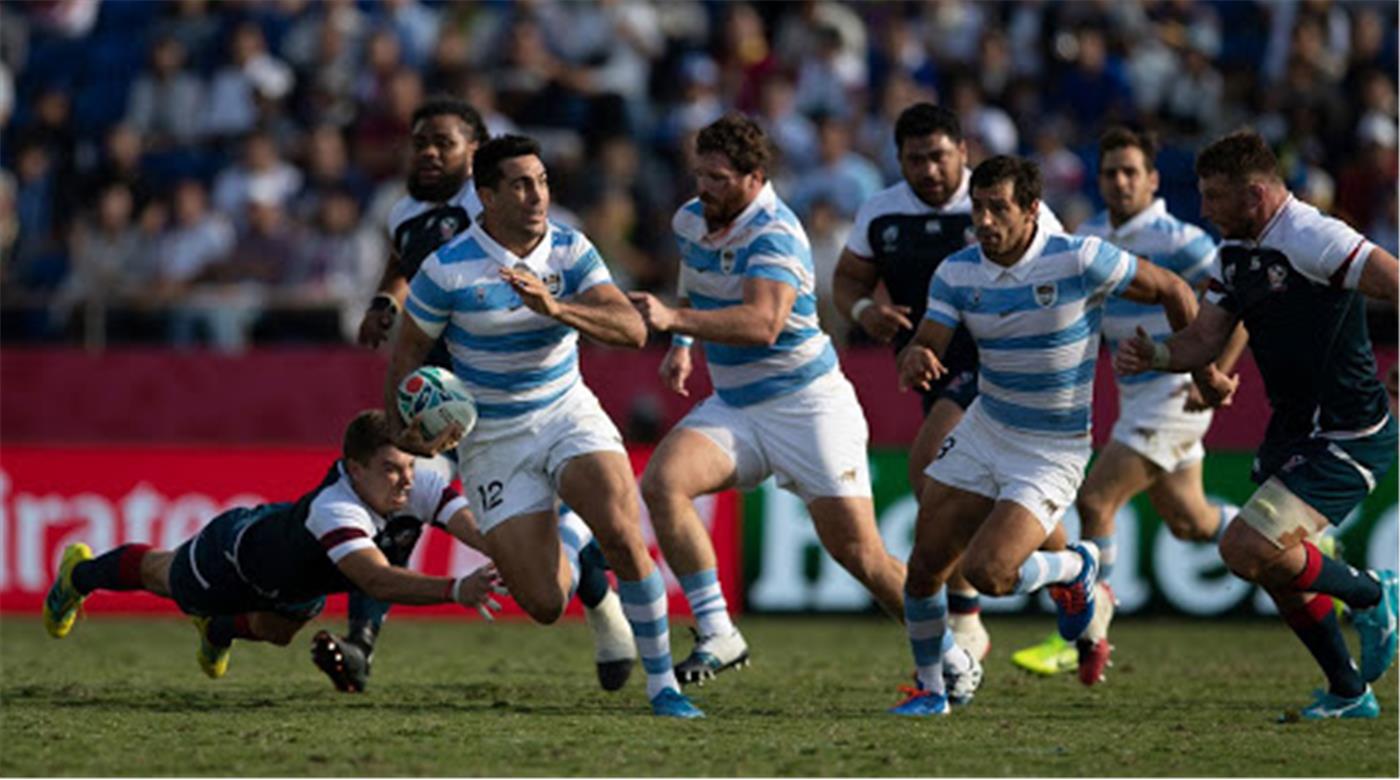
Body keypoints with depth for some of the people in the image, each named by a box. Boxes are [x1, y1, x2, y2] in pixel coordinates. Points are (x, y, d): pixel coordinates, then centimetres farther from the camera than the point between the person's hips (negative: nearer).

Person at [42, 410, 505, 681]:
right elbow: (377, 580, -64)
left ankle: (220, 630, 67)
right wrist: (456, 591, -76)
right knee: (161, 576, 28)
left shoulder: (420, 487, -34)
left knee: (275, 632, 33)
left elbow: (481, 531, -43)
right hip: (234, 551, -4)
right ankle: (79, 575, 60)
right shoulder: (333, 510, -51)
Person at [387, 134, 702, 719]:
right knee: (545, 605, -9)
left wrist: (555, 307, -33)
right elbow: (409, 350, -1)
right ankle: (564, 556, 32)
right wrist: (404, 425, -18)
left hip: (567, 413, 2)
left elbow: (632, 329, -17)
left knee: (622, 533, -26)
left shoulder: (570, 251, -6)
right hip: (492, 443, -2)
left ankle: (663, 685, -11)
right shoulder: (448, 269, -14)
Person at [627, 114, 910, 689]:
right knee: (661, 482, -20)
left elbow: (764, 322, -39)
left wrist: (674, 319, -47)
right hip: (732, 406, 7)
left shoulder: (774, 235, -21)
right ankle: (717, 635, -17)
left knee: (858, 553, -7)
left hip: (807, 405, -7)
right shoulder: (690, 221, 3)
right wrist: (682, 345, 16)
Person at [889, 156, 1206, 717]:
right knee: (925, 564, 1)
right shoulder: (956, 273, -5)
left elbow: (1171, 290, -8)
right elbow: (927, 346, -10)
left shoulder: (1079, 260, -19)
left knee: (987, 573, -20)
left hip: (1052, 453, -5)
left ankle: (1076, 568, 11)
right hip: (984, 431, 5)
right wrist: (915, 359, -35)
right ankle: (929, 686, 23)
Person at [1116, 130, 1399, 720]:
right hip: (1291, 436, 10)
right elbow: (1205, 339, 10)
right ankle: (1350, 693, 32)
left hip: (1348, 440, -10)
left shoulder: (1312, 240, -20)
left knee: (1246, 550, -20)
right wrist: (1153, 355, -9)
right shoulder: (1235, 252, 8)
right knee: (1277, 572, 15)